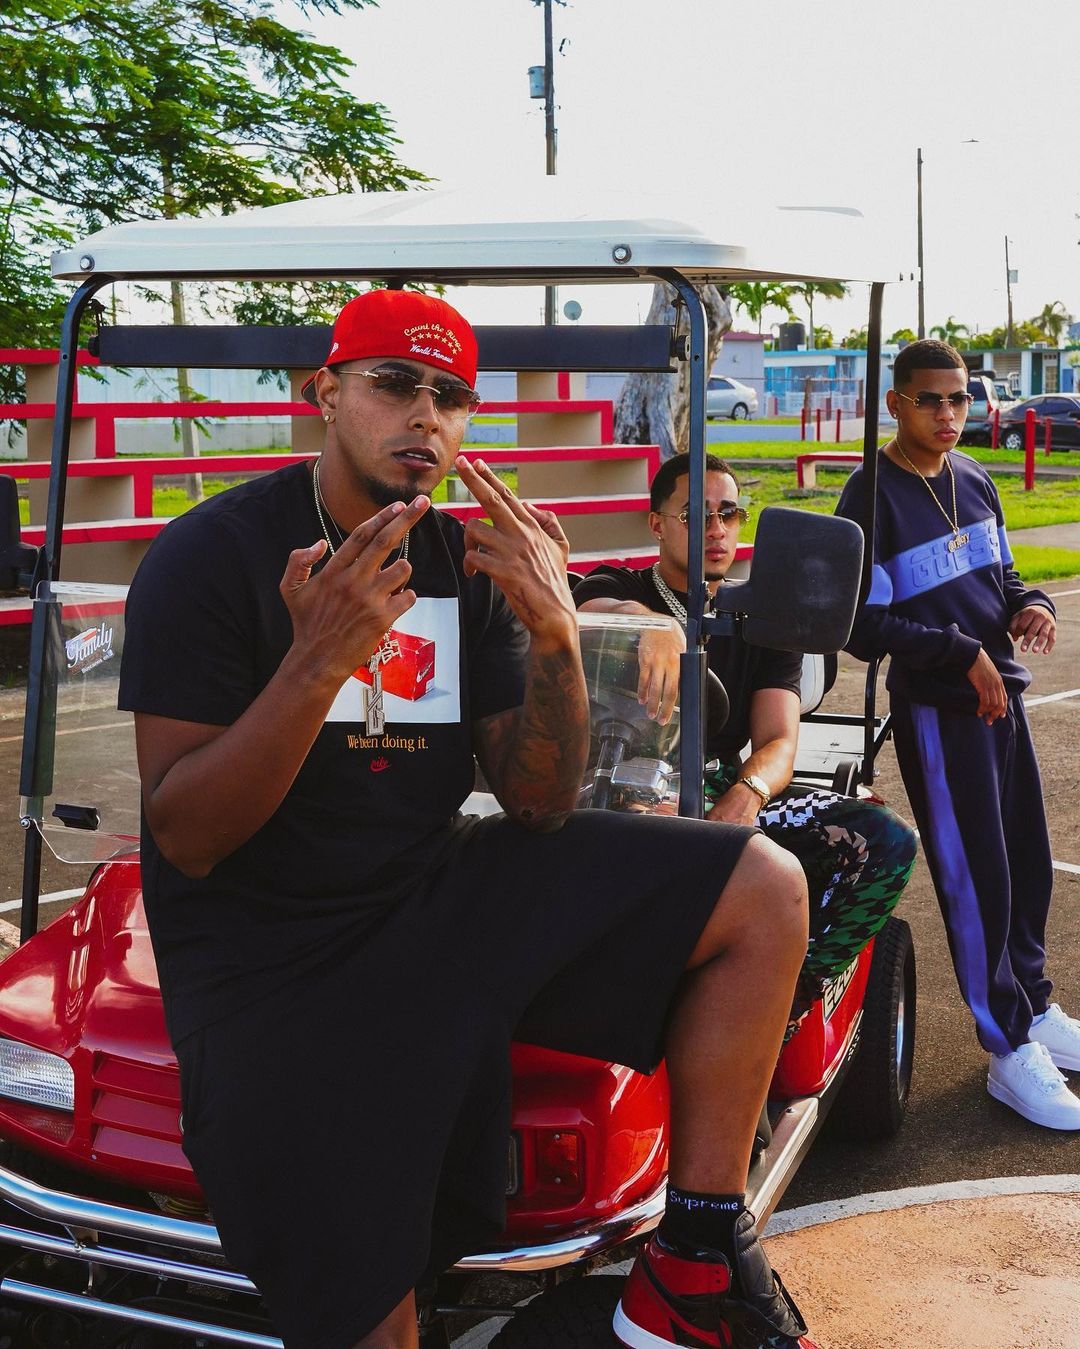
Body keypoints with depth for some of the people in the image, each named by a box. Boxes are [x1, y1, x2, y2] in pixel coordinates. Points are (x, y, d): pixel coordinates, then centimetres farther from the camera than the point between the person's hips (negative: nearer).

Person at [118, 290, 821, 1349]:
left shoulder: (469, 564, 4)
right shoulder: (209, 555, -11)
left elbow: (539, 806, -2)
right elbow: (184, 839, -17)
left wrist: (553, 633, -19)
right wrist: (320, 661, -30)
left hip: (441, 891, 5)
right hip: (276, 962, -5)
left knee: (762, 889, -7)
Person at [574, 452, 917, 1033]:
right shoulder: (615, 588, 8)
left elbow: (778, 743, 3)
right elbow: (599, 614, -21)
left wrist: (747, 794, -22)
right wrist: (652, 624, -46)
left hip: (731, 793, 4)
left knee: (886, 841, -19)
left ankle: (782, 1013, -11)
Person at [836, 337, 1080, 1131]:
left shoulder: (974, 480, 9)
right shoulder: (873, 498, -12)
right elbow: (864, 627, -15)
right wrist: (963, 654, -18)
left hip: (1002, 693, 7)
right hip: (937, 708, -7)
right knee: (975, 876, -2)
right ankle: (1010, 1053, 9)